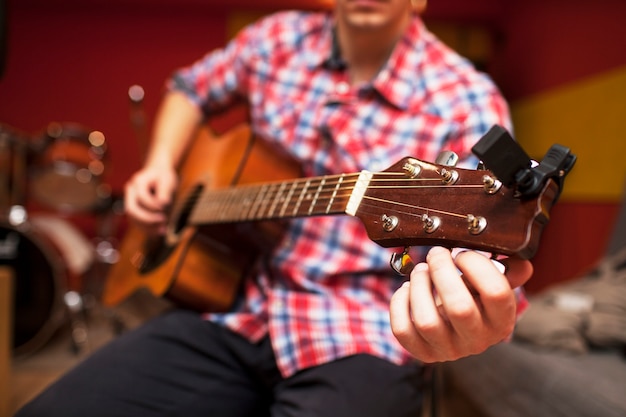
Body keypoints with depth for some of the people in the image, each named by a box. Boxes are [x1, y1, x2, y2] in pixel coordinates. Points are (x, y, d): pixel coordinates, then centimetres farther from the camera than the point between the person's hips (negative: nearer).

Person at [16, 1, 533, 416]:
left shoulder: (466, 104, -9)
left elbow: (477, 240, -21)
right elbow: (192, 87, 25)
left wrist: (474, 313, -44)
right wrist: (160, 165, 7)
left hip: (357, 343, -4)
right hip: (232, 306, 4)